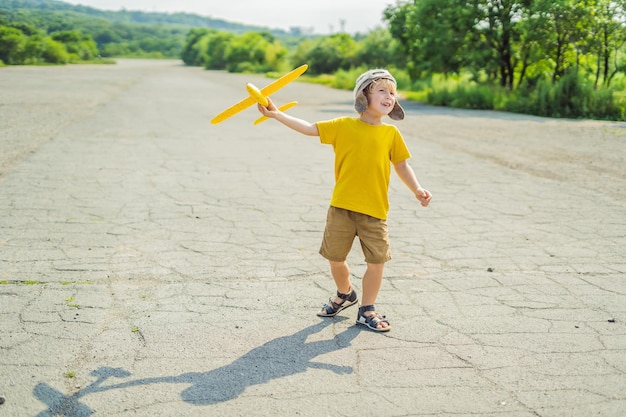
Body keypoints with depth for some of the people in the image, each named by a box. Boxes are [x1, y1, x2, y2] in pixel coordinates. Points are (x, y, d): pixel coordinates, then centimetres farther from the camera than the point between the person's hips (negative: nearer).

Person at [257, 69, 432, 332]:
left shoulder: (391, 133, 4)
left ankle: (367, 310, 21)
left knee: (377, 261, 1)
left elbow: (402, 165, 12)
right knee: (335, 258, 10)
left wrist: (416, 189, -1)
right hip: (341, 207, 0)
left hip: (374, 211, 1)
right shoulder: (344, 126, 0)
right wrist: (276, 114, -8)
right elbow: (310, 128, -2)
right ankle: (345, 294, 40)